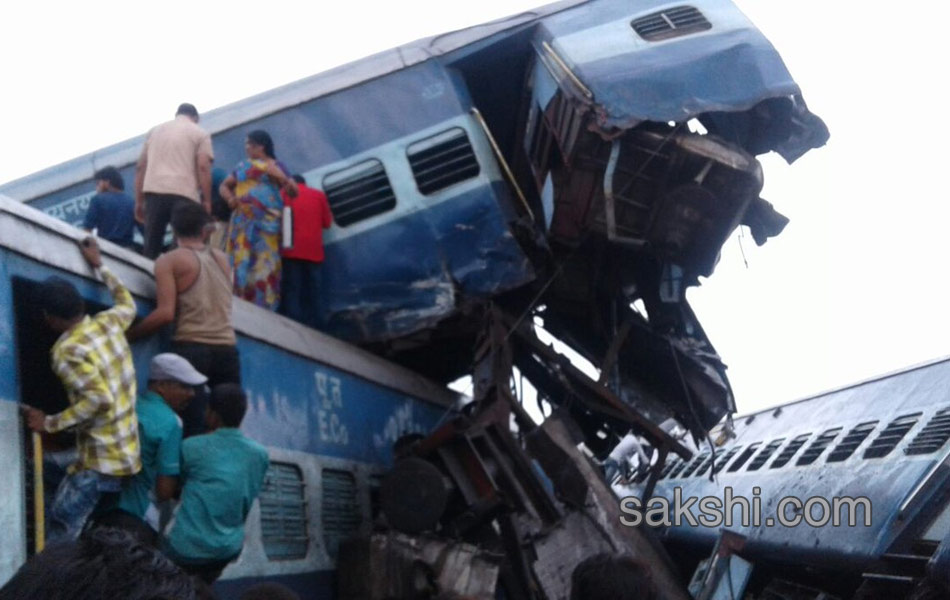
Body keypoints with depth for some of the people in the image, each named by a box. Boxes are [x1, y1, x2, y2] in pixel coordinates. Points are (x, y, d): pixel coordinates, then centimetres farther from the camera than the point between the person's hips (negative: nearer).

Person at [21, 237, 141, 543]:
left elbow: (100, 399, -26)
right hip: (129, 452, 8)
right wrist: (99, 265, 37)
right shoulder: (108, 322, 4)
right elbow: (128, 304, 28)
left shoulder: (67, 351, -17)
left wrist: (49, 423, -16)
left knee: (60, 531, -7)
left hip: (102, 460, -8)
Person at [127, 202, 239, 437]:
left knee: (193, 430, -10)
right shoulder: (221, 258, 18)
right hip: (227, 349, 5)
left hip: (191, 348, -4)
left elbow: (166, 313, -8)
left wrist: (130, 334, 2)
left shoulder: (169, 261, 3)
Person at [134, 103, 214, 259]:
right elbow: (203, 167, -3)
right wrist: (207, 201, -1)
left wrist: (139, 201, 17)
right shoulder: (200, 134, 10)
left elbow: (140, 167, 17)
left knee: (151, 247, 6)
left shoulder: (154, 131, 23)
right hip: (184, 193, -4)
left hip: (154, 191, 4)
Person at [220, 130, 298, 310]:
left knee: (265, 263, -9)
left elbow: (294, 192, -1)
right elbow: (224, 185, 20)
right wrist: (229, 198, -1)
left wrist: (281, 177, -18)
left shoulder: (276, 167, 6)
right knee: (242, 261, -3)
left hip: (266, 221, -4)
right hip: (243, 222, 4)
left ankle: (264, 306, -10)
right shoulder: (243, 166, 18)